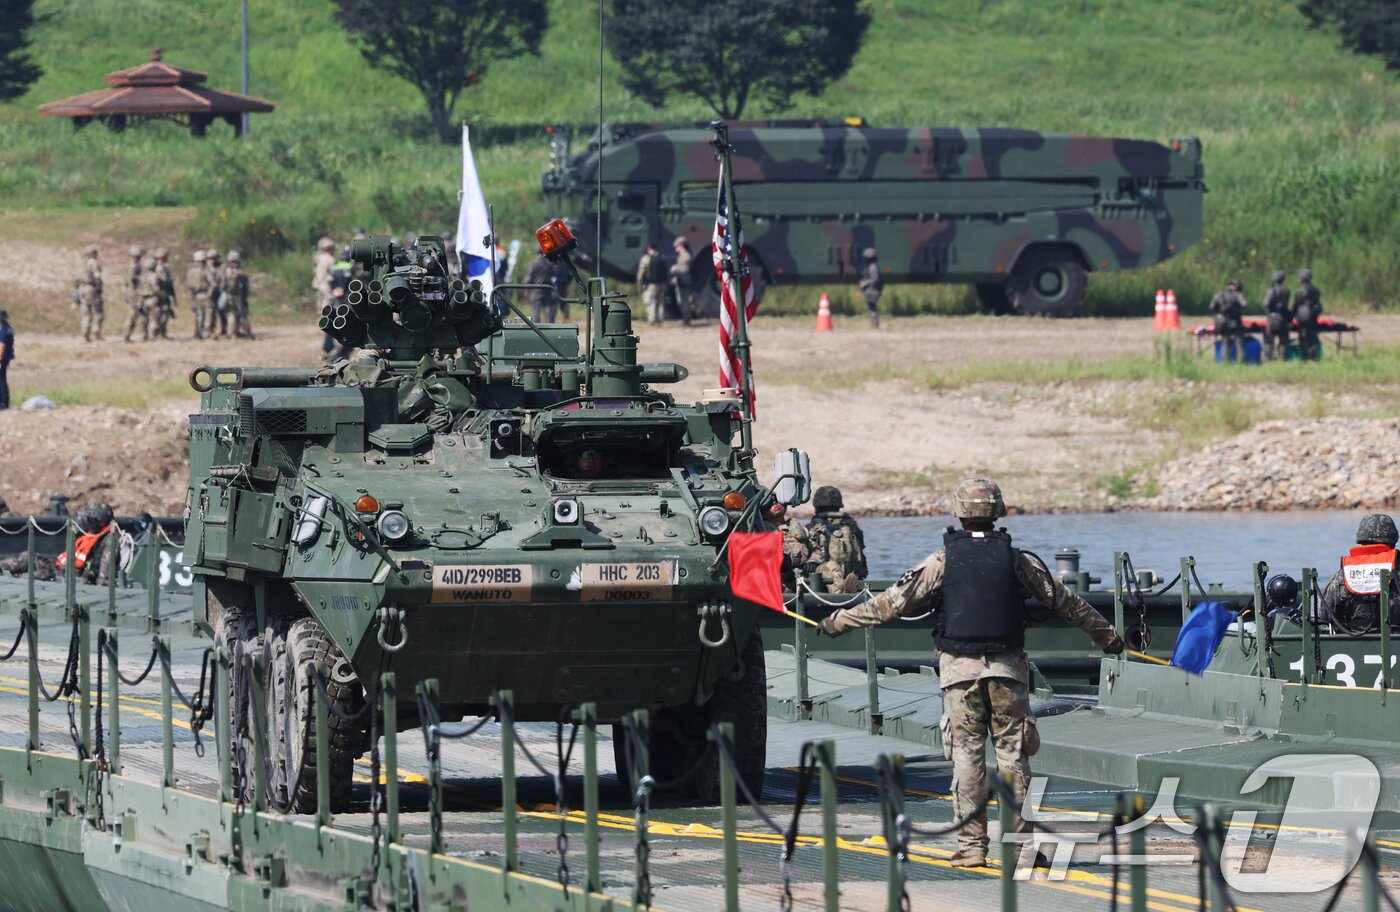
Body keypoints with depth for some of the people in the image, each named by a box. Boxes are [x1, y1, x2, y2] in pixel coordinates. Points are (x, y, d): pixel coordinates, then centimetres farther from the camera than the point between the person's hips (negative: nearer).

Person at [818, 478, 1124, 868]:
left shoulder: (941, 561, -2)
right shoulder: (1016, 559, 2)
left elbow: (892, 603, 1)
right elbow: (1065, 602, 12)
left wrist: (839, 622, 12)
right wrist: (1107, 636, 24)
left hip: (960, 671, -1)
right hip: (1007, 668, 1)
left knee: (966, 755, 2)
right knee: (1012, 755, 5)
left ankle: (971, 845, 0)